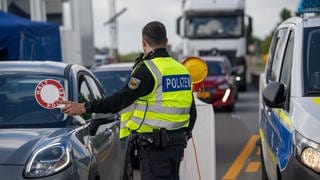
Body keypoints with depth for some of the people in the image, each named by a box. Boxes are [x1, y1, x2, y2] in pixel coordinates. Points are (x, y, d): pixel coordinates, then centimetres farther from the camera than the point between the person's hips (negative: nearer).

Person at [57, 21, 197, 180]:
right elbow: (192, 113, 16)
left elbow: (122, 99, -23)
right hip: (178, 143, 8)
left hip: (154, 145, -8)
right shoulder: (181, 69, 11)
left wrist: (84, 108, -22)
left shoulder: (147, 69, -14)